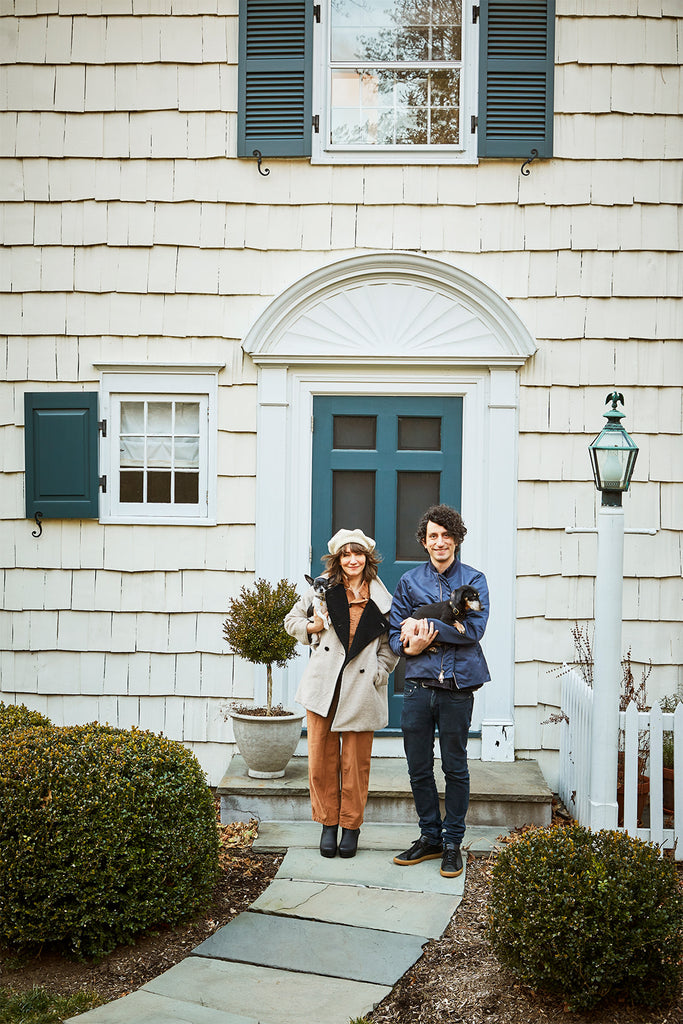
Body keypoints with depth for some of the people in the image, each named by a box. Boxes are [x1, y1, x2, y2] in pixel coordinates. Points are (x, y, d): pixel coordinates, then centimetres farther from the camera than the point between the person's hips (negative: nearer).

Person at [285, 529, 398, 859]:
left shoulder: (382, 599, 8)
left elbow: (390, 644, 13)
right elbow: (292, 620, 16)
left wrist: (378, 672, -1)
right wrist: (311, 627, -4)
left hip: (361, 689, 0)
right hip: (324, 684, 1)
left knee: (356, 761, 3)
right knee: (321, 758, 3)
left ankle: (351, 825, 18)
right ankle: (328, 823, 18)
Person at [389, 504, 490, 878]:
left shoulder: (473, 580, 3)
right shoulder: (409, 581, 10)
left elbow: (474, 628, -11)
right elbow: (395, 634, 9)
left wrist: (424, 625, -12)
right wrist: (410, 646, -12)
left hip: (457, 685, -2)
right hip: (418, 685, 2)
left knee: (455, 767, 6)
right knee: (419, 768, 9)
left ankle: (452, 842, 19)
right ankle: (430, 837, 25)